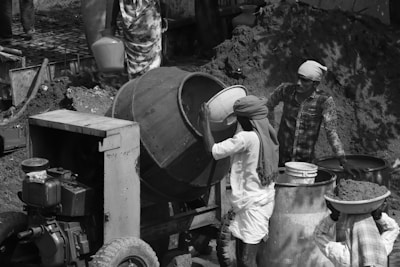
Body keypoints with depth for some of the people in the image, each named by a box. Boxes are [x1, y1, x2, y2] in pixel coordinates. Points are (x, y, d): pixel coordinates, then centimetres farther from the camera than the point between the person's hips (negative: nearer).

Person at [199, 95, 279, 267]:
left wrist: (205, 121, -6)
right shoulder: (268, 136, 6)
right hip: (263, 199, 9)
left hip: (253, 204, -9)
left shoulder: (247, 138, -20)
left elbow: (213, 150, -17)